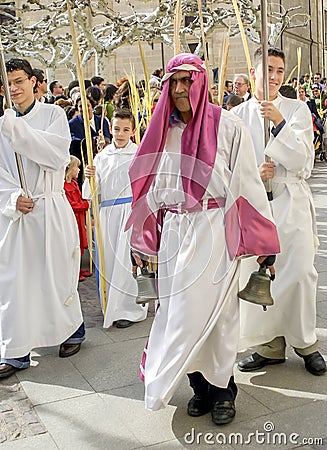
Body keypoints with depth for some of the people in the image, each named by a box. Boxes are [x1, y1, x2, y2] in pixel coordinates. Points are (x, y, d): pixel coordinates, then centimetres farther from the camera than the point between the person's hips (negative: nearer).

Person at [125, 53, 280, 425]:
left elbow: (248, 185, -4)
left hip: (213, 231, -4)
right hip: (173, 233, 5)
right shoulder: (163, 131, 11)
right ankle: (201, 384, 22)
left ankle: (221, 387, 17)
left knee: (212, 308, -1)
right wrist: (144, 241, 15)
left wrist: (262, 243, -5)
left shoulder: (228, 127, -3)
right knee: (179, 308, 6)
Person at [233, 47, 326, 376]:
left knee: (300, 272, -2)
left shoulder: (297, 109, 3)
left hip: (291, 201, -1)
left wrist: (279, 121, -17)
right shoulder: (238, 115, 7)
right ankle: (270, 345, 20)